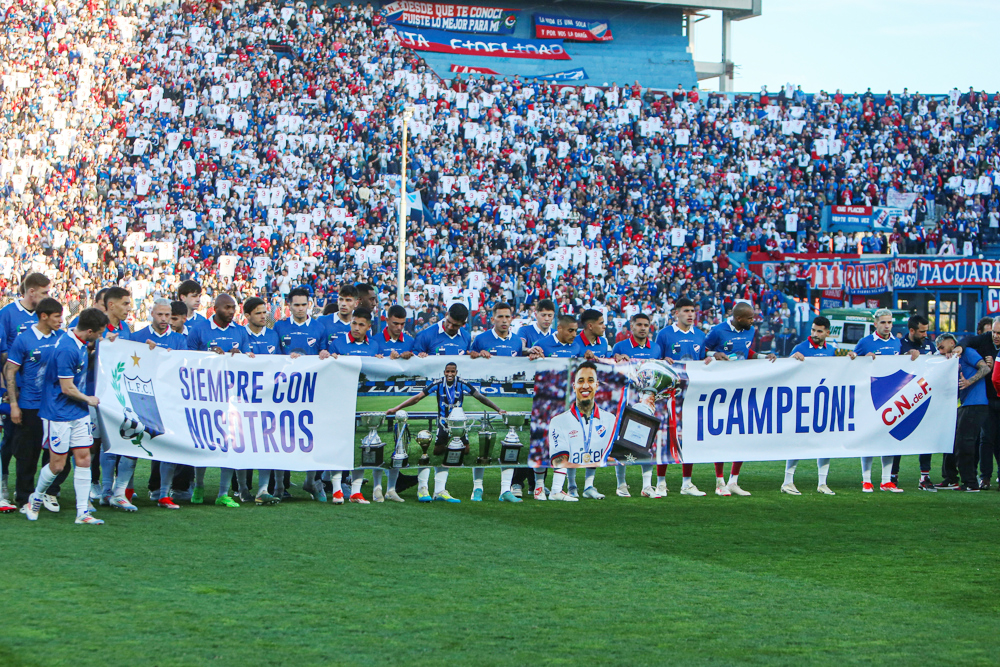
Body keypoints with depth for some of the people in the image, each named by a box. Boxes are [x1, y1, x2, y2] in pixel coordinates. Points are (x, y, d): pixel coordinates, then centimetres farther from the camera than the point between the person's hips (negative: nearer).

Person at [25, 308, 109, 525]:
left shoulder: (80, 343, 4)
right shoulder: (67, 349, -24)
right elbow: (67, 388, -20)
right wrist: (88, 400, -5)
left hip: (79, 413, 8)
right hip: (59, 415, -8)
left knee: (84, 459, 3)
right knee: (57, 465, 0)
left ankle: (83, 512, 6)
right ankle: (35, 499, 25)